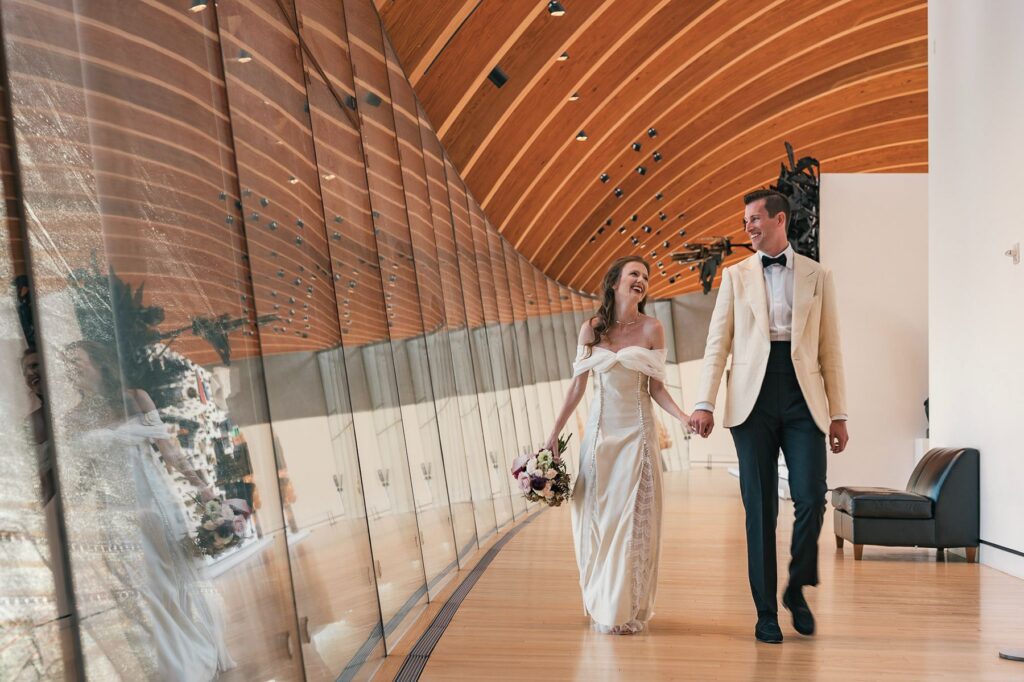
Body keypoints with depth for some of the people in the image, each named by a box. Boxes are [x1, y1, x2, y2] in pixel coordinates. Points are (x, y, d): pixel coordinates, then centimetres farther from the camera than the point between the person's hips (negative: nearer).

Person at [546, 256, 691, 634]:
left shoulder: (652, 329, -1)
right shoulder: (591, 329, 2)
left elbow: (656, 388, 0)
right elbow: (578, 384, 5)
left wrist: (684, 417, -16)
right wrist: (555, 431, 4)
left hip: (636, 431, -1)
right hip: (600, 429, 2)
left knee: (634, 517, 1)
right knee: (597, 514, 5)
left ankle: (630, 609, 15)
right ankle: (602, 606, 21)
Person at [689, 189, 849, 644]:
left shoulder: (818, 276, 11)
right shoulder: (735, 275, 10)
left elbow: (829, 349, 9)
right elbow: (718, 343, 3)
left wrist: (838, 414, 4)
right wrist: (704, 403, -7)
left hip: (804, 399, 0)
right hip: (753, 399, 0)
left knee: (811, 500, -7)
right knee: (760, 509, 3)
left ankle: (797, 589, 22)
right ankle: (766, 611, 16)